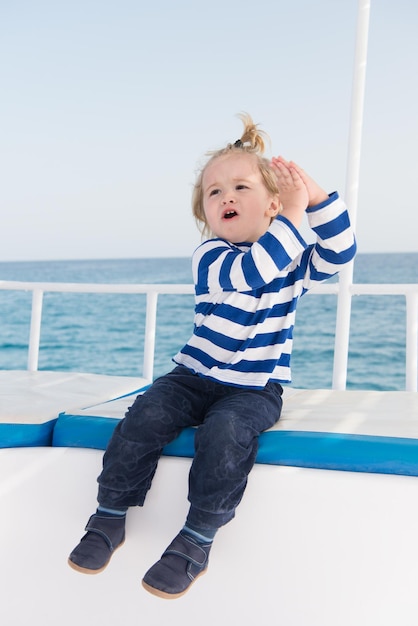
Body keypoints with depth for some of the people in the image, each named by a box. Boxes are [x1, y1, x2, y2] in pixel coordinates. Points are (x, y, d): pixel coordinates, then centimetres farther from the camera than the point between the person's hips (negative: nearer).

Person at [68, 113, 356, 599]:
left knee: (224, 433, -30)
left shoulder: (292, 262, 3)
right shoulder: (209, 256, -8)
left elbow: (339, 251, -13)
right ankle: (110, 515, -1)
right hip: (195, 376, 1)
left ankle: (196, 541, -13)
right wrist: (295, 213, -27)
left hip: (256, 389, 0)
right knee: (146, 416, -23)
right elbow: (250, 272, -28)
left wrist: (316, 196, -24)